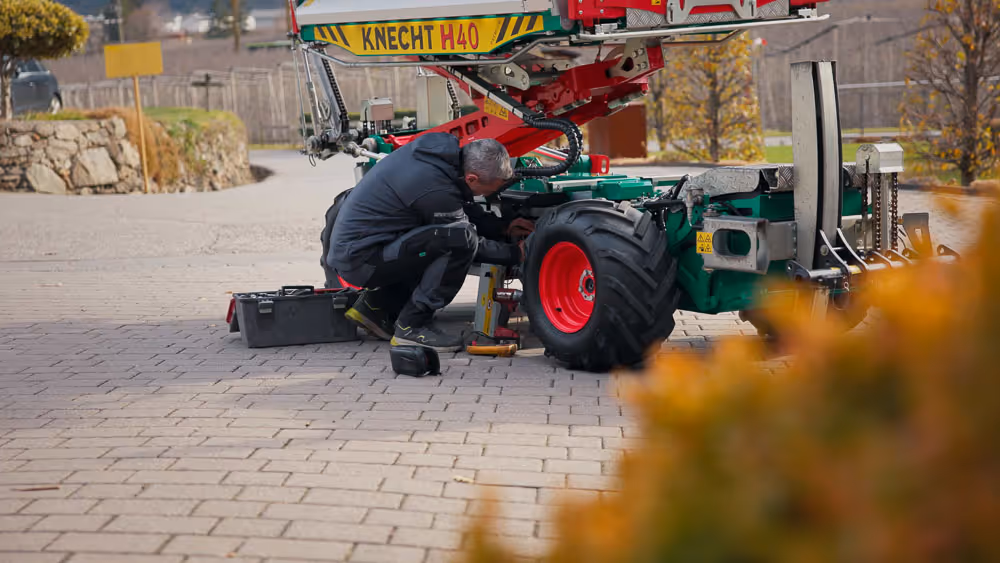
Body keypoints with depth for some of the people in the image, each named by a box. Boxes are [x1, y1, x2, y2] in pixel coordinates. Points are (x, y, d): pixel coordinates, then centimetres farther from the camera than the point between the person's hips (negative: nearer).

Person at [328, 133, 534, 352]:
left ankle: (373, 306, 18)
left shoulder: (441, 146, -1)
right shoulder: (435, 190, -27)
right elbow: (465, 240, -11)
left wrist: (503, 227, 11)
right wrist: (515, 254, 1)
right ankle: (412, 326, -12)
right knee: (459, 239, -22)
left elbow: (464, 207, 17)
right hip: (360, 259, -10)